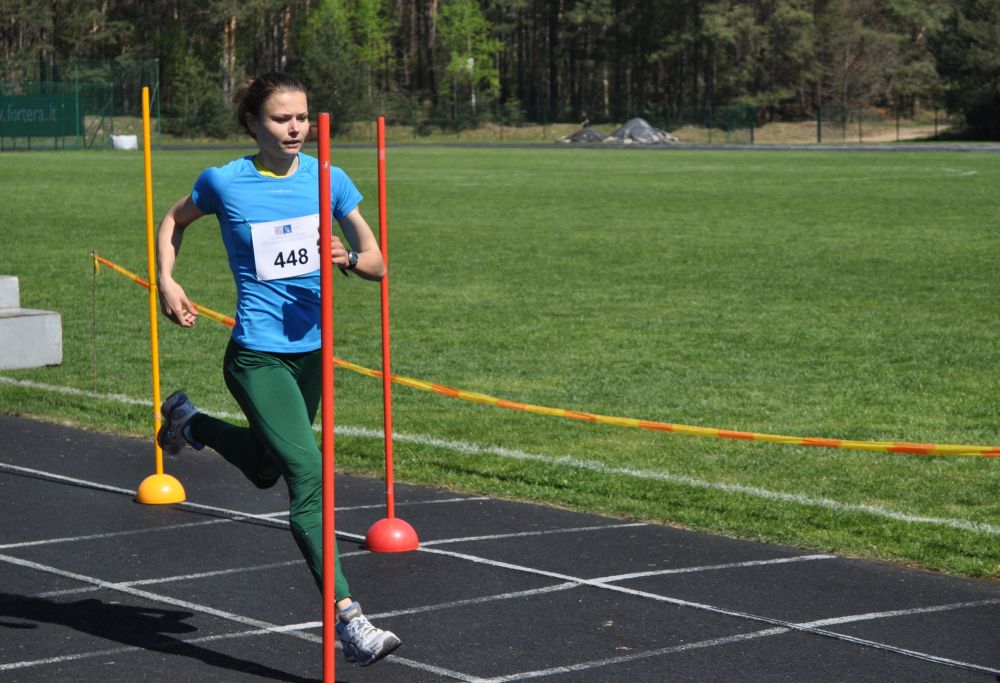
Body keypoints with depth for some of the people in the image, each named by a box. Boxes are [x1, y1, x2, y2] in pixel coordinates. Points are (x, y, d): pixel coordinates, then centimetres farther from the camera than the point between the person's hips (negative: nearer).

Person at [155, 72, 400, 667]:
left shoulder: (328, 180, 1)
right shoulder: (224, 183, -6)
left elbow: (379, 264, 2)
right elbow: (174, 222, 14)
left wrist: (348, 258, -21)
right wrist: (167, 282, -1)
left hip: (312, 350, 5)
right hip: (258, 355, -5)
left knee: (266, 468, 23)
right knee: (309, 474, -19)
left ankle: (188, 422, 50)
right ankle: (348, 621, -20)